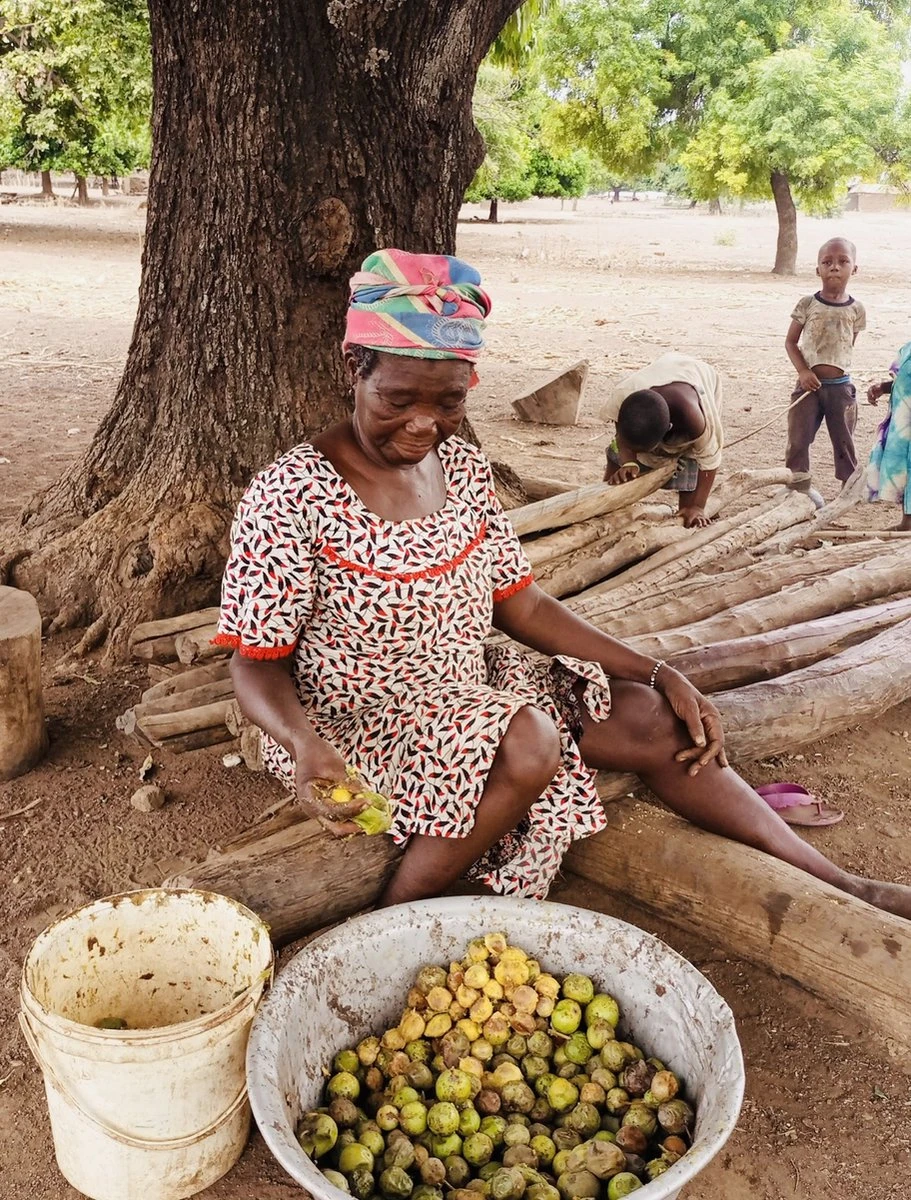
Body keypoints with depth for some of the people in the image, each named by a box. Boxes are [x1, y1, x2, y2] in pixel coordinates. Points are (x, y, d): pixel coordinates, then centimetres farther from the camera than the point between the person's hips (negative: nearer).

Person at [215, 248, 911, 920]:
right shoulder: (292, 496, -19)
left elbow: (520, 604, 4)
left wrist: (659, 676, -2)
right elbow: (257, 661, -16)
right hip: (352, 722, -6)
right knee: (526, 742, -31)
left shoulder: (462, 467, 0)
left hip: (468, 690, 6)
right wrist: (305, 746, -38)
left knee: (651, 722, -5)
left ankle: (839, 885, 8)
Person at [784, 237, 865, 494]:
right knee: (798, 439, 3)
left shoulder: (856, 309, -1)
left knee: (844, 441, 9)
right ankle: (799, 485, 18)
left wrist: (839, 368, 2)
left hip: (841, 386, 1)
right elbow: (790, 341, -1)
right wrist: (803, 371, -12)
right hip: (809, 384, -1)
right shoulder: (806, 304, -5)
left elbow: (849, 346, 11)